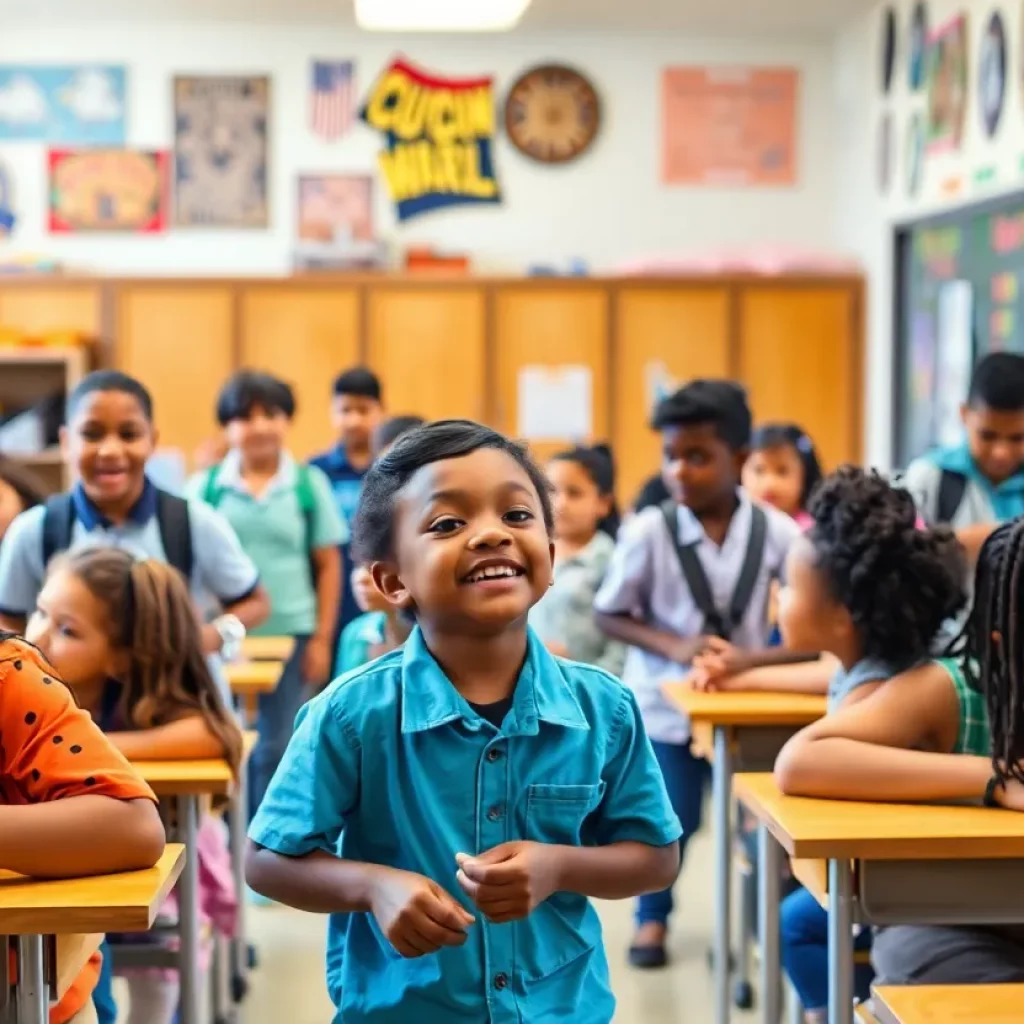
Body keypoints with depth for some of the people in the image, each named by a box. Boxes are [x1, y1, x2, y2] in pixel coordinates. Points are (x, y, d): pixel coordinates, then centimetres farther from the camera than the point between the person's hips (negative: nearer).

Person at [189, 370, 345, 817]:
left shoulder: (309, 485, 1)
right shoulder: (204, 487, 0)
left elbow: (328, 565, 4)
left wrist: (322, 639, 0)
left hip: (289, 634, 0)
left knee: (278, 748, 7)